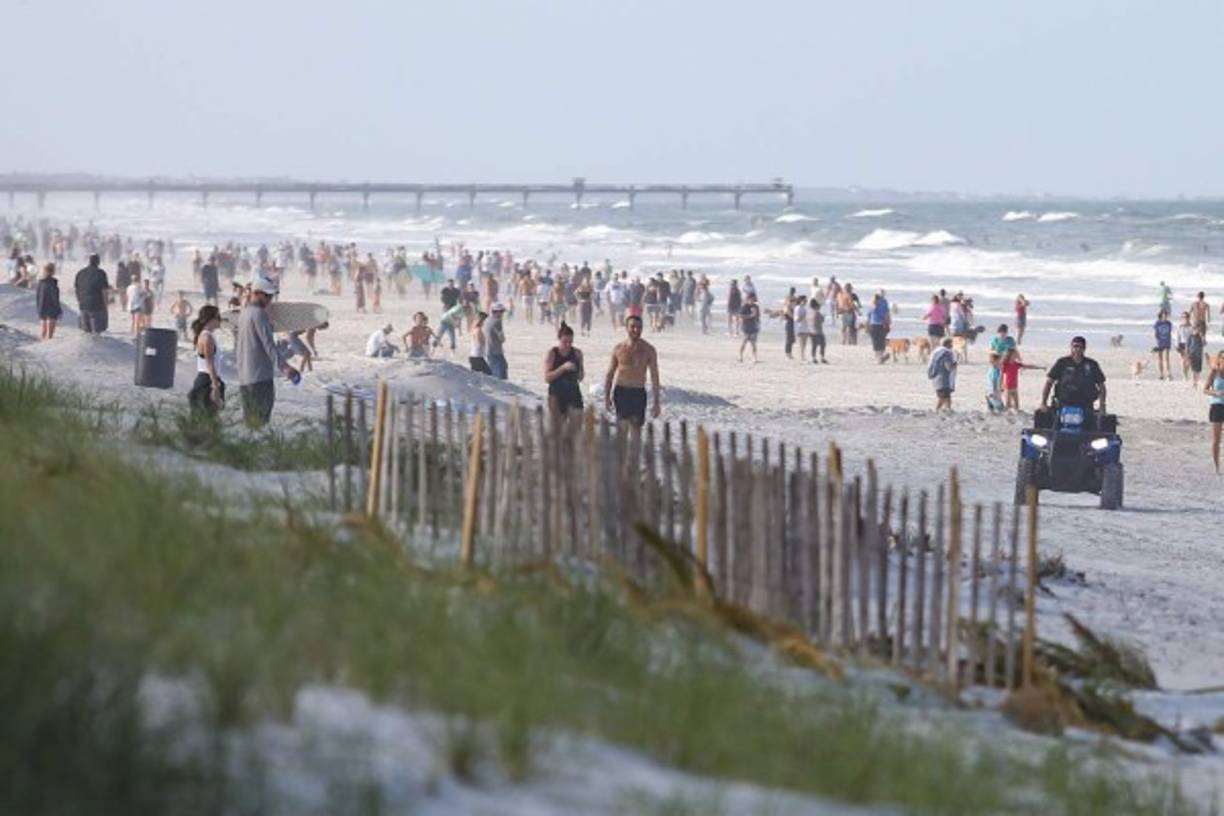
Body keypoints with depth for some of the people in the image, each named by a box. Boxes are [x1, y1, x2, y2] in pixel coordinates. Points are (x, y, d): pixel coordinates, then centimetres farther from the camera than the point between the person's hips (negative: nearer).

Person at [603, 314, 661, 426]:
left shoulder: (648, 350, 2)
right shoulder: (618, 349, 3)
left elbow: (654, 377, 5)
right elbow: (609, 374, 9)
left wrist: (656, 402, 1)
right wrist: (606, 397, 4)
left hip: (639, 393, 1)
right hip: (621, 392, -1)